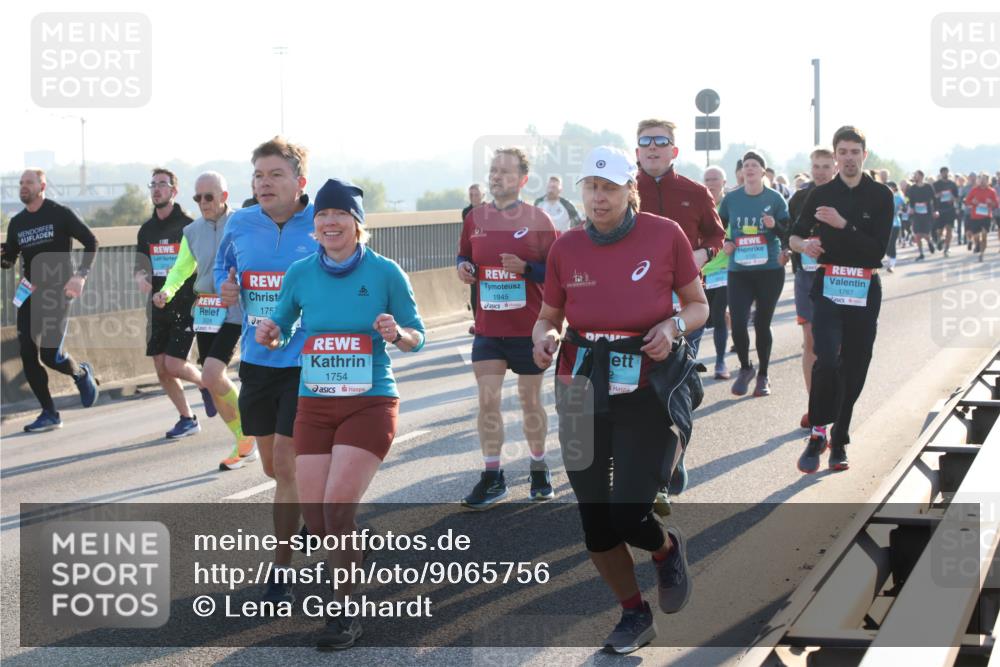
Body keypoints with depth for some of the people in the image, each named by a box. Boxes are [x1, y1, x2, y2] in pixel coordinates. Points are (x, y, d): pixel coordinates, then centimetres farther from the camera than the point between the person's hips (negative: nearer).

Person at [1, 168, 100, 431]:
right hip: (29, 295, 6)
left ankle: (81, 373, 21)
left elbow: (91, 242, -4)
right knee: (28, 355, -2)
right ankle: (49, 414, 7)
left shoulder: (60, 214, -5)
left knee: (50, 354, -13)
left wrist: (81, 275, -15)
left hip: (58, 293, -5)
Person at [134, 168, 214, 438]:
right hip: (159, 307, 6)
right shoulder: (147, 230, 10)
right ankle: (187, 419, 21)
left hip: (185, 306, -6)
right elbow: (140, 265, 15)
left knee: (174, 365, -13)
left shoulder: (188, 225, -8)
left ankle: (205, 384, 18)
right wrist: (140, 277, -8)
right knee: (162, 370, 6)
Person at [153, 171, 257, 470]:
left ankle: (249, 428, 3)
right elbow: (181, 268, 14)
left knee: (212, 375, -20)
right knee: (212, 381, 8)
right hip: (204, 310, 6)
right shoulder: (192, 231, 10)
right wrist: (167, 290, -7)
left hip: (234, 310, -6)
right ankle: (245, 444, 23)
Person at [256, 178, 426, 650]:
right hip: (314, 406, 4)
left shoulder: (385, 273, -7)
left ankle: (346, 614, 4)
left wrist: (397, 334, -21)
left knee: (337, 510, -15)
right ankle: (350, 568, 35)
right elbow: (282, 325, 14)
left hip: (370, 404, -4)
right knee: (314, 519, 2)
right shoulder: (300, 274, 1)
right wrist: (270, 334, -8)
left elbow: (417, 337, 1)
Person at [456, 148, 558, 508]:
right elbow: (465, 257, 18)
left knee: (531, 400, 9)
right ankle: (491, 476, 6)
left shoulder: (537, 219, -5)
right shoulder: (475, 218, 5)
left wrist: (526, 268, -22)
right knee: (488, 401, -2)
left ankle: (539, 470, 25)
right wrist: (464, 267, -5)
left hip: (528, 328, -3)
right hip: (487, 327, 3)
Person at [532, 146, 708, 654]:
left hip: (649, 392, -3)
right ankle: (634, 615, 31)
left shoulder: (664, 234, -6)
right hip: (583, 391, 3)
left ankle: (667, 547, 26)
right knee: (595, 524, 7)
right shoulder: (566, 248, 0)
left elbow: (698, 305, 5)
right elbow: (549, 315, 12)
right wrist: (544, 337, -11)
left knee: (628, 517, -12)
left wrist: (673, 326, -15)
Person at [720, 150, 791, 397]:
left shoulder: (775, 198, -1)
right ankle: (745, 368, 18)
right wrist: (724, 243, -3)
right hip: (738, 272, 1)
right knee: (738, 323, -8)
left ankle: (763, 376, 22)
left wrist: (775, 226, -18)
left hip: (770, 270, -1)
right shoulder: (731, 199, 3)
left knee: (762, 323, 6)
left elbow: (789, 233, 2)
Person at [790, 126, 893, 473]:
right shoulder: (821, 195, 6)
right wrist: (804, 244, -10)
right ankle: (818, 433, -5)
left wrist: (843, 225, -18)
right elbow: (794, 236, 13)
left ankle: (839, 440, 16)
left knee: (854, 369, 4)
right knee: (827, 361, -17)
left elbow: (878, 250, -7)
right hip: (829, 287, 0)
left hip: (865, 291, 0)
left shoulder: (880, 196, 2)